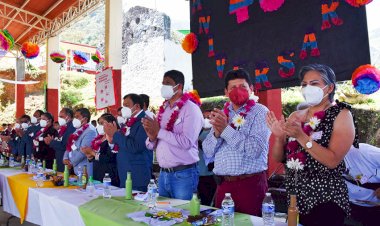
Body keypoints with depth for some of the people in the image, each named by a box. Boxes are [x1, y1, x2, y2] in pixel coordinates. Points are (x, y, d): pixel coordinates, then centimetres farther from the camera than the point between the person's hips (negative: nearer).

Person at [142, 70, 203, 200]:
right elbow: (151, 146, 12)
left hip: (183, 174, -6)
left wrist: (159, 131, -16)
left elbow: (186, 142, -22)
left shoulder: (191, 109, -9)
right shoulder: (163, 110, 11)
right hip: (163, 174, 6)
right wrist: (152, 136, -11)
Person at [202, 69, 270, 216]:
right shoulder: (222, 114, 10)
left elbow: (255, 149, -19)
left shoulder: (260, 112, -5)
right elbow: (208, 152, 6)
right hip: (223, 184, 5)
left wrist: (226, 129, -20)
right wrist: (217, 133, -13)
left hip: (250, 183, -4)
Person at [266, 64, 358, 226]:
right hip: (294, 196, 5)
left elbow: (332, 161, -19)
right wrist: (279, 137, -13)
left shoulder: (341, 114, -7)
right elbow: (278, 158, 6)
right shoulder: (295, 116, 5)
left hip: (326, 200, -4)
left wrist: (300, 136, -26)